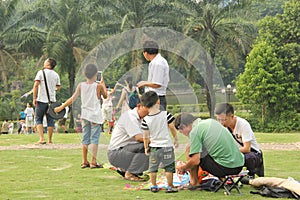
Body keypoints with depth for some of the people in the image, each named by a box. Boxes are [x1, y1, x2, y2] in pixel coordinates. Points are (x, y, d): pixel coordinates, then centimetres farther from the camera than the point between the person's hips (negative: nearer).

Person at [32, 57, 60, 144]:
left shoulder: (41, 72, -5)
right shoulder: (56, 75, 8)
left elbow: (36, 85, -12)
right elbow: (58, 88, 10)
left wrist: (34, 98, -11)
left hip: (41, 100, -4)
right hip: (52, 100, 4)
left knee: (38, 119, 4)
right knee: (50, 120, 9)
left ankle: (42, 139, -9)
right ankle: (50, 140, 10)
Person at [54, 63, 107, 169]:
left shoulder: (81, 85, 0)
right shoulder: (98, 86, -8)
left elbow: (73, 99, -3)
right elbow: (105, 96, 10)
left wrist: (61, 107, 5)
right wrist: (103, 83, 20)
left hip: (85, 115, 4)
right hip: (95, 116, -4)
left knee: (85, 139, 11)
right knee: (94, 139, -2)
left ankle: (84, 162, 13)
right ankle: (93, 162, -7)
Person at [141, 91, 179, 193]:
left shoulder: (146, 119, -9)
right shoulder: (166, 114, -10)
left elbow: (146, 136, -4)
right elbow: (172, 128, -3)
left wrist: (146, 147, 9)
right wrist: (176, 139, 12)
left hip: (154, 147, 1)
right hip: (167, 146, -1)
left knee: (153, 167, 14)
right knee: (169, 167, 6)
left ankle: (153, 186, 18)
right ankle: (170, 186, 9)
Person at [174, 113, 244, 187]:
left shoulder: (194, 132, -8)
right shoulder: (211, 121, 16)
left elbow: (195, 161, -14)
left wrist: (183, 167, 8)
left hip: (225, 167, -8)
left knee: (190, 150, 6)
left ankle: (194, 183, 12)